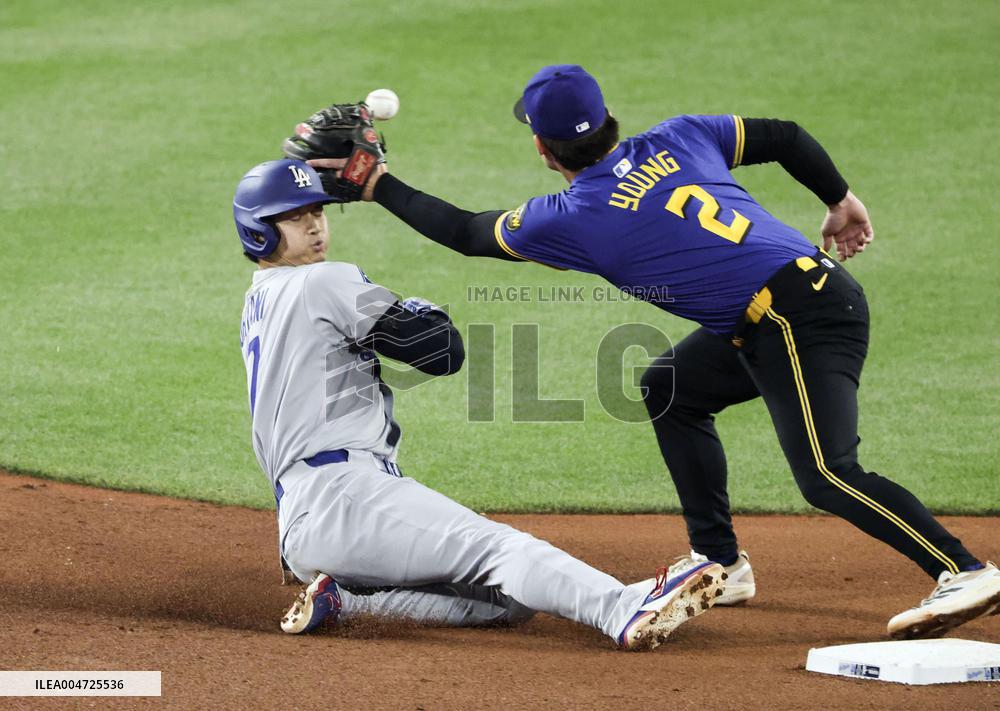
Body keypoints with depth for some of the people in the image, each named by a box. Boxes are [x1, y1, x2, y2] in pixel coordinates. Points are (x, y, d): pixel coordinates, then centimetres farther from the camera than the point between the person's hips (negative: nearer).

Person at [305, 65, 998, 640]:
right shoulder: (677, 138, 9)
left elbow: (463, 230, 8)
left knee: (827, 473, -17)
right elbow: (786, 137, 15)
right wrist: (842, 200, 29)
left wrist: (376, 183, 18)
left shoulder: (566, 220, -6)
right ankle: (721, 563, 25)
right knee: (671, 390, 21)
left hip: (804, 320, -9)